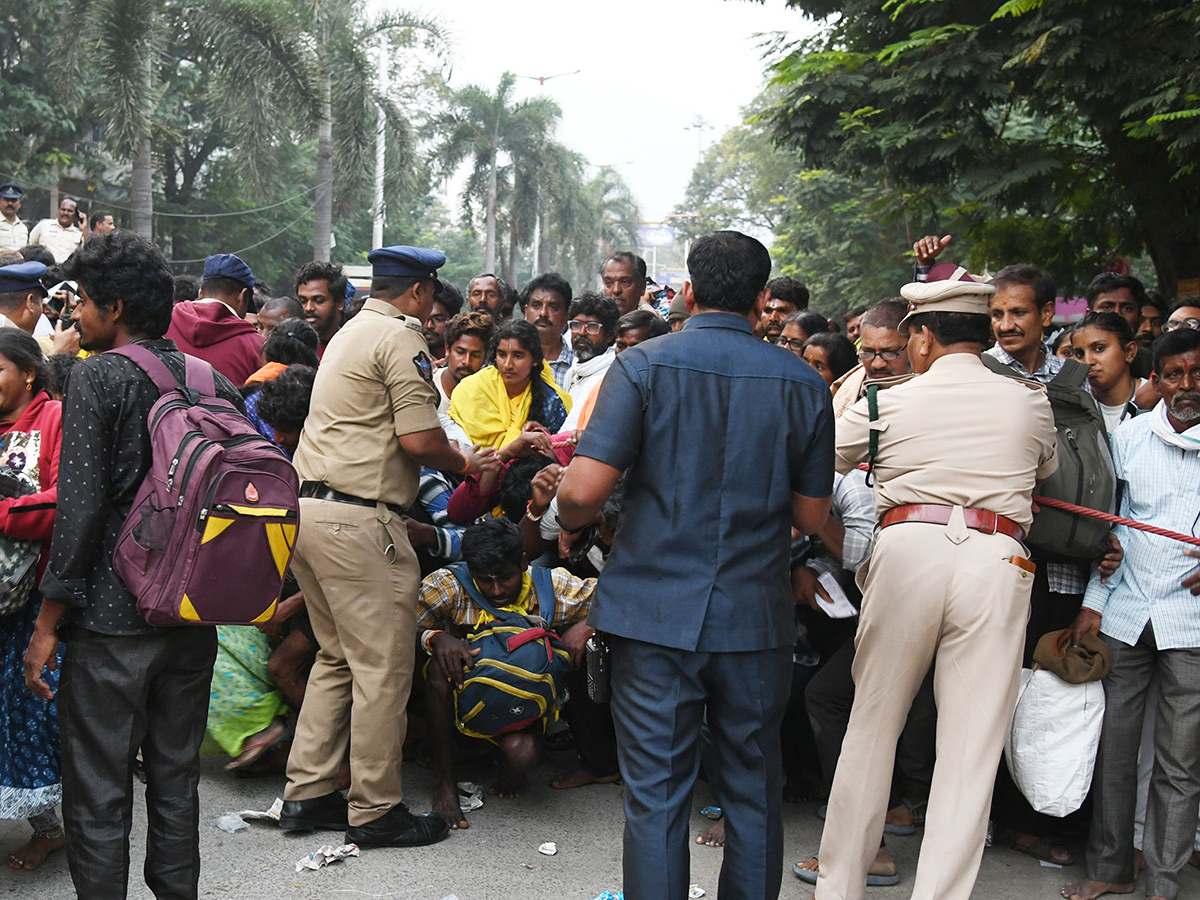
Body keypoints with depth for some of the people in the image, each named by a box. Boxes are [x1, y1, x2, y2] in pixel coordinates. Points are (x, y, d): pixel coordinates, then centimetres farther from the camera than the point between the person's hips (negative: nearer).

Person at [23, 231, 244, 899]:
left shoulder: (99, 375, -9)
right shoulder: (215, 381, 7)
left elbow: (82, 506, -14)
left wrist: (48, 622, -9)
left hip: (112, 619, -6)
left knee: (98, 798, 3)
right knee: (177, 781, 17)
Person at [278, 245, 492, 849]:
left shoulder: (349, 333, 21)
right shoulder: (401, 339, -9)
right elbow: (419, 441, -16)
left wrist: (447, 457, 26)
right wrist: (464, 463, 4)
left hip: (304, 510, 10)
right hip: (357, 521, -10)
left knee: (337, 657, 18)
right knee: (382, 668, -1)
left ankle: (306, 794, 23)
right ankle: (375, 811, 9)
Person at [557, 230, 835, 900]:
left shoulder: (644, 366, -7)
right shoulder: (804, 384, 1)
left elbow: (584, 491, -15)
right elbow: (812, 517, 6)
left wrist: (567, 519, 8)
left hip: (656, 612, -2)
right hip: (757, 617, 2)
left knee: (656, 796, 7)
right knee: (754, 791, 16)